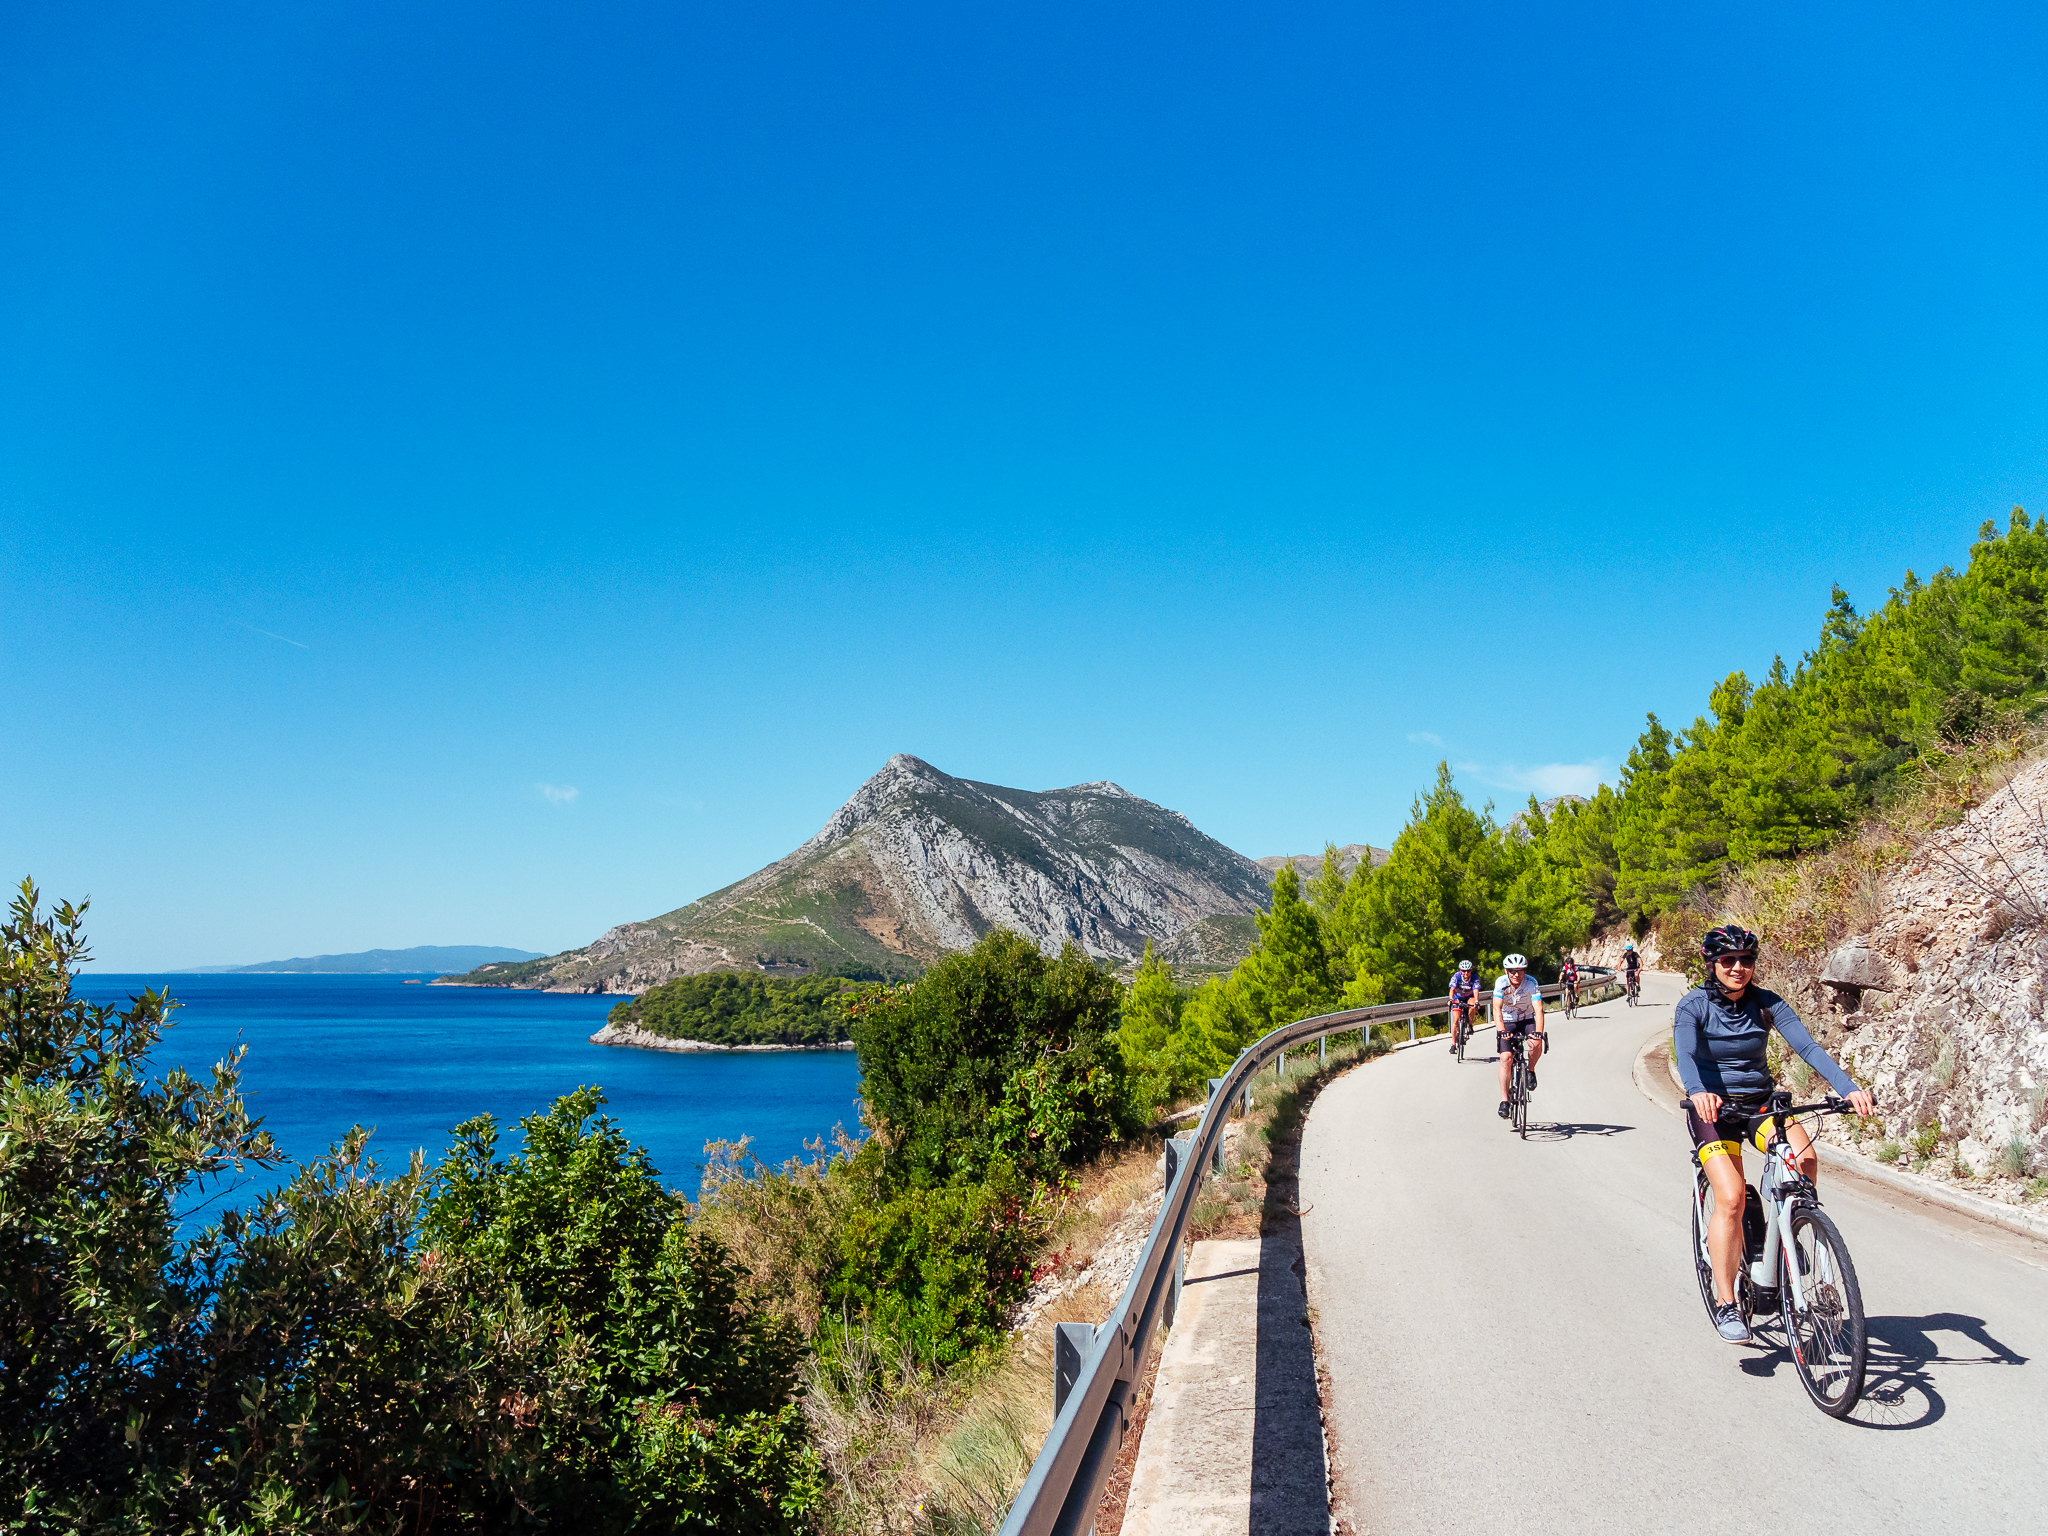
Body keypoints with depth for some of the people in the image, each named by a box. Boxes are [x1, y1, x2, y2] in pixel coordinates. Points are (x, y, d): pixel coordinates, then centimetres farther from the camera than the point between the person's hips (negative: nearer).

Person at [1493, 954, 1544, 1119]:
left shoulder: (1531, 983, -22)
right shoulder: (1501, 983, -21)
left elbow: (1538, 1009, -31)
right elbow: (1497, 1009, -29)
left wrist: (1538, 1032, -47)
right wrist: (1501, 1031, -45)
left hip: (1527, 1020, 0)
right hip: (1506, 1022, 0)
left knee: (1536, 1044, -30)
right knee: (1506, 1058, -16)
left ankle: (1531, 1070, 2)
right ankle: (1504, 1100, -11)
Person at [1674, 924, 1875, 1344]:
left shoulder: (1766, 1004, -3)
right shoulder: (1693, 1006, -11)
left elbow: (1807, 1046, -16)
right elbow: (1684, 1055, -27)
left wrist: (1849, 1089, -33)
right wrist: (1697, 1092, -49)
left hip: (1761, 1103, 3)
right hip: (1713, 1108, -3)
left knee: (1806, 1160, -28)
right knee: (1731, 1198, -21)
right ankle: (1725, 1305, -10)